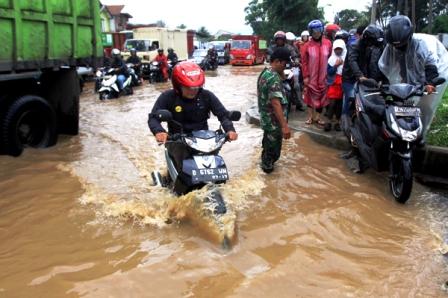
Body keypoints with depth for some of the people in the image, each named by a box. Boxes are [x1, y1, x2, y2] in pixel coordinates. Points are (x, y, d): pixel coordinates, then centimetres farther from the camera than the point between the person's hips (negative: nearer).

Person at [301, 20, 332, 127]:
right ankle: (310, 116, 21)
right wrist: (305, 76, -7)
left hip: (323, 76, 2)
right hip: (311, 77, -2)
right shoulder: (308, 45, -7)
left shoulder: (328, 43, -2)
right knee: (310, 96, 9)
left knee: (321, 96, 8)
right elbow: (304, 62, -4)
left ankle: (318, 117, 20)